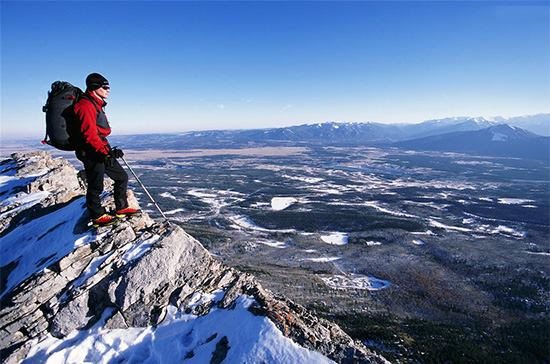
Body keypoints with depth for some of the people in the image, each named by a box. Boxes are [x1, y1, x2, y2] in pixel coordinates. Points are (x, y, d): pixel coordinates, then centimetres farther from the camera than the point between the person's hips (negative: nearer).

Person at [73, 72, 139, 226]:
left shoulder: (96, 104, 19)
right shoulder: (86, 105, -13)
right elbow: (89, 134, -22)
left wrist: (110, 150, 21)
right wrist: (104, 152, -25)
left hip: (101, 151, 10)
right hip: (91, 153, -10)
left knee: (122, 177, 12)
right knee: (96, 186, 0)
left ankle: (121, 208, 20)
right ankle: (97, 216, 14)